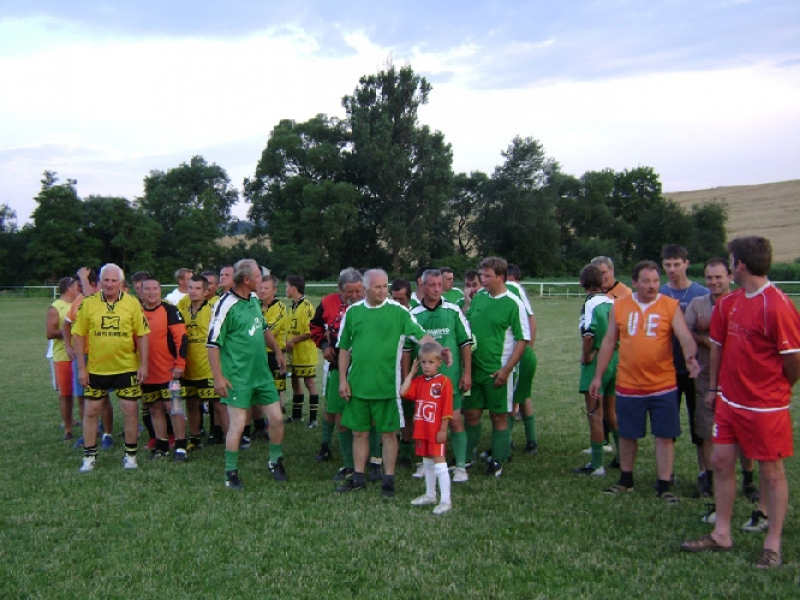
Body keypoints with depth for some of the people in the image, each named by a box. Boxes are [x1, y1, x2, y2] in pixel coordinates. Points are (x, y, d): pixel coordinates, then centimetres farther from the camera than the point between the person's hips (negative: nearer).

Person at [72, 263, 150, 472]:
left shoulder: (132, 303, -3)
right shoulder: (88, 303, -3)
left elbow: (141, 335, -1)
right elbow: (79, 336, -1)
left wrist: (143, 364, -5)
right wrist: (81, 368, -5)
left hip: (126, 368, -1)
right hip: (96, 368, 1)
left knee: (130, 410, 3)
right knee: (91, 411, 8)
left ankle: (130, 455, 18)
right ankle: (89, 456, 22)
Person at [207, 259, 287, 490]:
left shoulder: (254, 299, 7)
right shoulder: (226, 306, -17)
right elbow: (213, 343, -17)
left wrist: (278, 351, 22)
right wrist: (218, 377, -19)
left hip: (262, 373, 7)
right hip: (238, 377, -7)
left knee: (276, 418, 8)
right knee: (237, 424, -4)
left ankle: (275, 461, 29)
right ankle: (231, 473, 13)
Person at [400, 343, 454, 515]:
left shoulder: (444, 381, -11)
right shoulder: (419, 380, 8)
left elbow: (447, 408, -13)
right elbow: (403, 392, -6)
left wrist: (443, 429, -16)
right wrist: (412, 372, -1)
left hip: (436, 431, -7)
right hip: (421, 430, 7)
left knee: (439, 462, -6)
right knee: (427, 462, 18)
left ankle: (446, 501, -2)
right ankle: (430, 495, 31)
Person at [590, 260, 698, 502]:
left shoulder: (670, 306, -3)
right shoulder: (619, 306, 3)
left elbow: (685, 337, -12)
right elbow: (609, 342, 9)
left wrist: (690, 356, -33)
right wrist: (598, 376, 8)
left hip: (663, 385, -2)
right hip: (628, 385, 2)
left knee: (665, 436, 3)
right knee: (627, 435, 14)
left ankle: (664, 486, 16)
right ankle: (625, 480, 32)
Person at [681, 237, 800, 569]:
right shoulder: (729, 302, 4)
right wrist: (714, 387, 15)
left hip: (766, 405, -7)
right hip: (730, 400, 7)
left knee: (771, 470, 6)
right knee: (721, 461, 10)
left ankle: (772, 544, 18)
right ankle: (722, 534, 23)